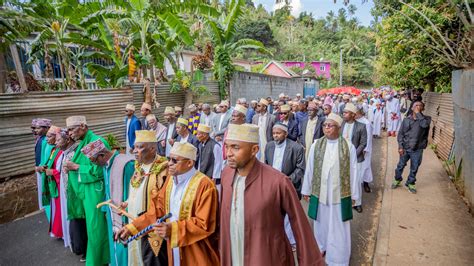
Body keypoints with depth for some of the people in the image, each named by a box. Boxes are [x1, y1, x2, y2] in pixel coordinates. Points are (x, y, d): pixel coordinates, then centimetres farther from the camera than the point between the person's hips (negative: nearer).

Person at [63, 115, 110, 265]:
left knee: (96, 226, 3)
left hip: (95, 191, -8)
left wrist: (76, 167, -16)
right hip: (84, 190, 8)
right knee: (91, 225, 19)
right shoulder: (82, 143, 9)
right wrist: (71, 168, -1)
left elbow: (99, 170, -23)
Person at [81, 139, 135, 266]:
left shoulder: (127, 164, -23)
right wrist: (106, 209, 16)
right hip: (113, 215, 8)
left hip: (125, 216, -8)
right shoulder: (105, 165, 4)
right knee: (115, 246, 21)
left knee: (124, 246, 4)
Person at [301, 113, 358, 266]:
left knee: (338, 226, 10)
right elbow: (309, 169, 1)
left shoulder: (348, 146, -7)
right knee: (321, 222, 18)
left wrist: (353, 194, 2)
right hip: (319, 192, 2)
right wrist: (306, 190, 6)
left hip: (340, 193, -1)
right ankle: (320, 247, 42)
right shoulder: (316, 145, -4)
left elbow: (353, 171, -2)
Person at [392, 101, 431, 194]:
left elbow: (424, 124, -29)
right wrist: (400, 146, -6)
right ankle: (397, 180, 35)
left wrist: (418, 113, -19)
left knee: (414, 168, 11)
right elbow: (400, 133, 1)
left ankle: (410, 183, 31)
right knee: (401, 165, 14)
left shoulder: (426, 119, -3)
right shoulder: (406, 119, 0)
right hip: (405, 148, 1)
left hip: (417, 149, -1)